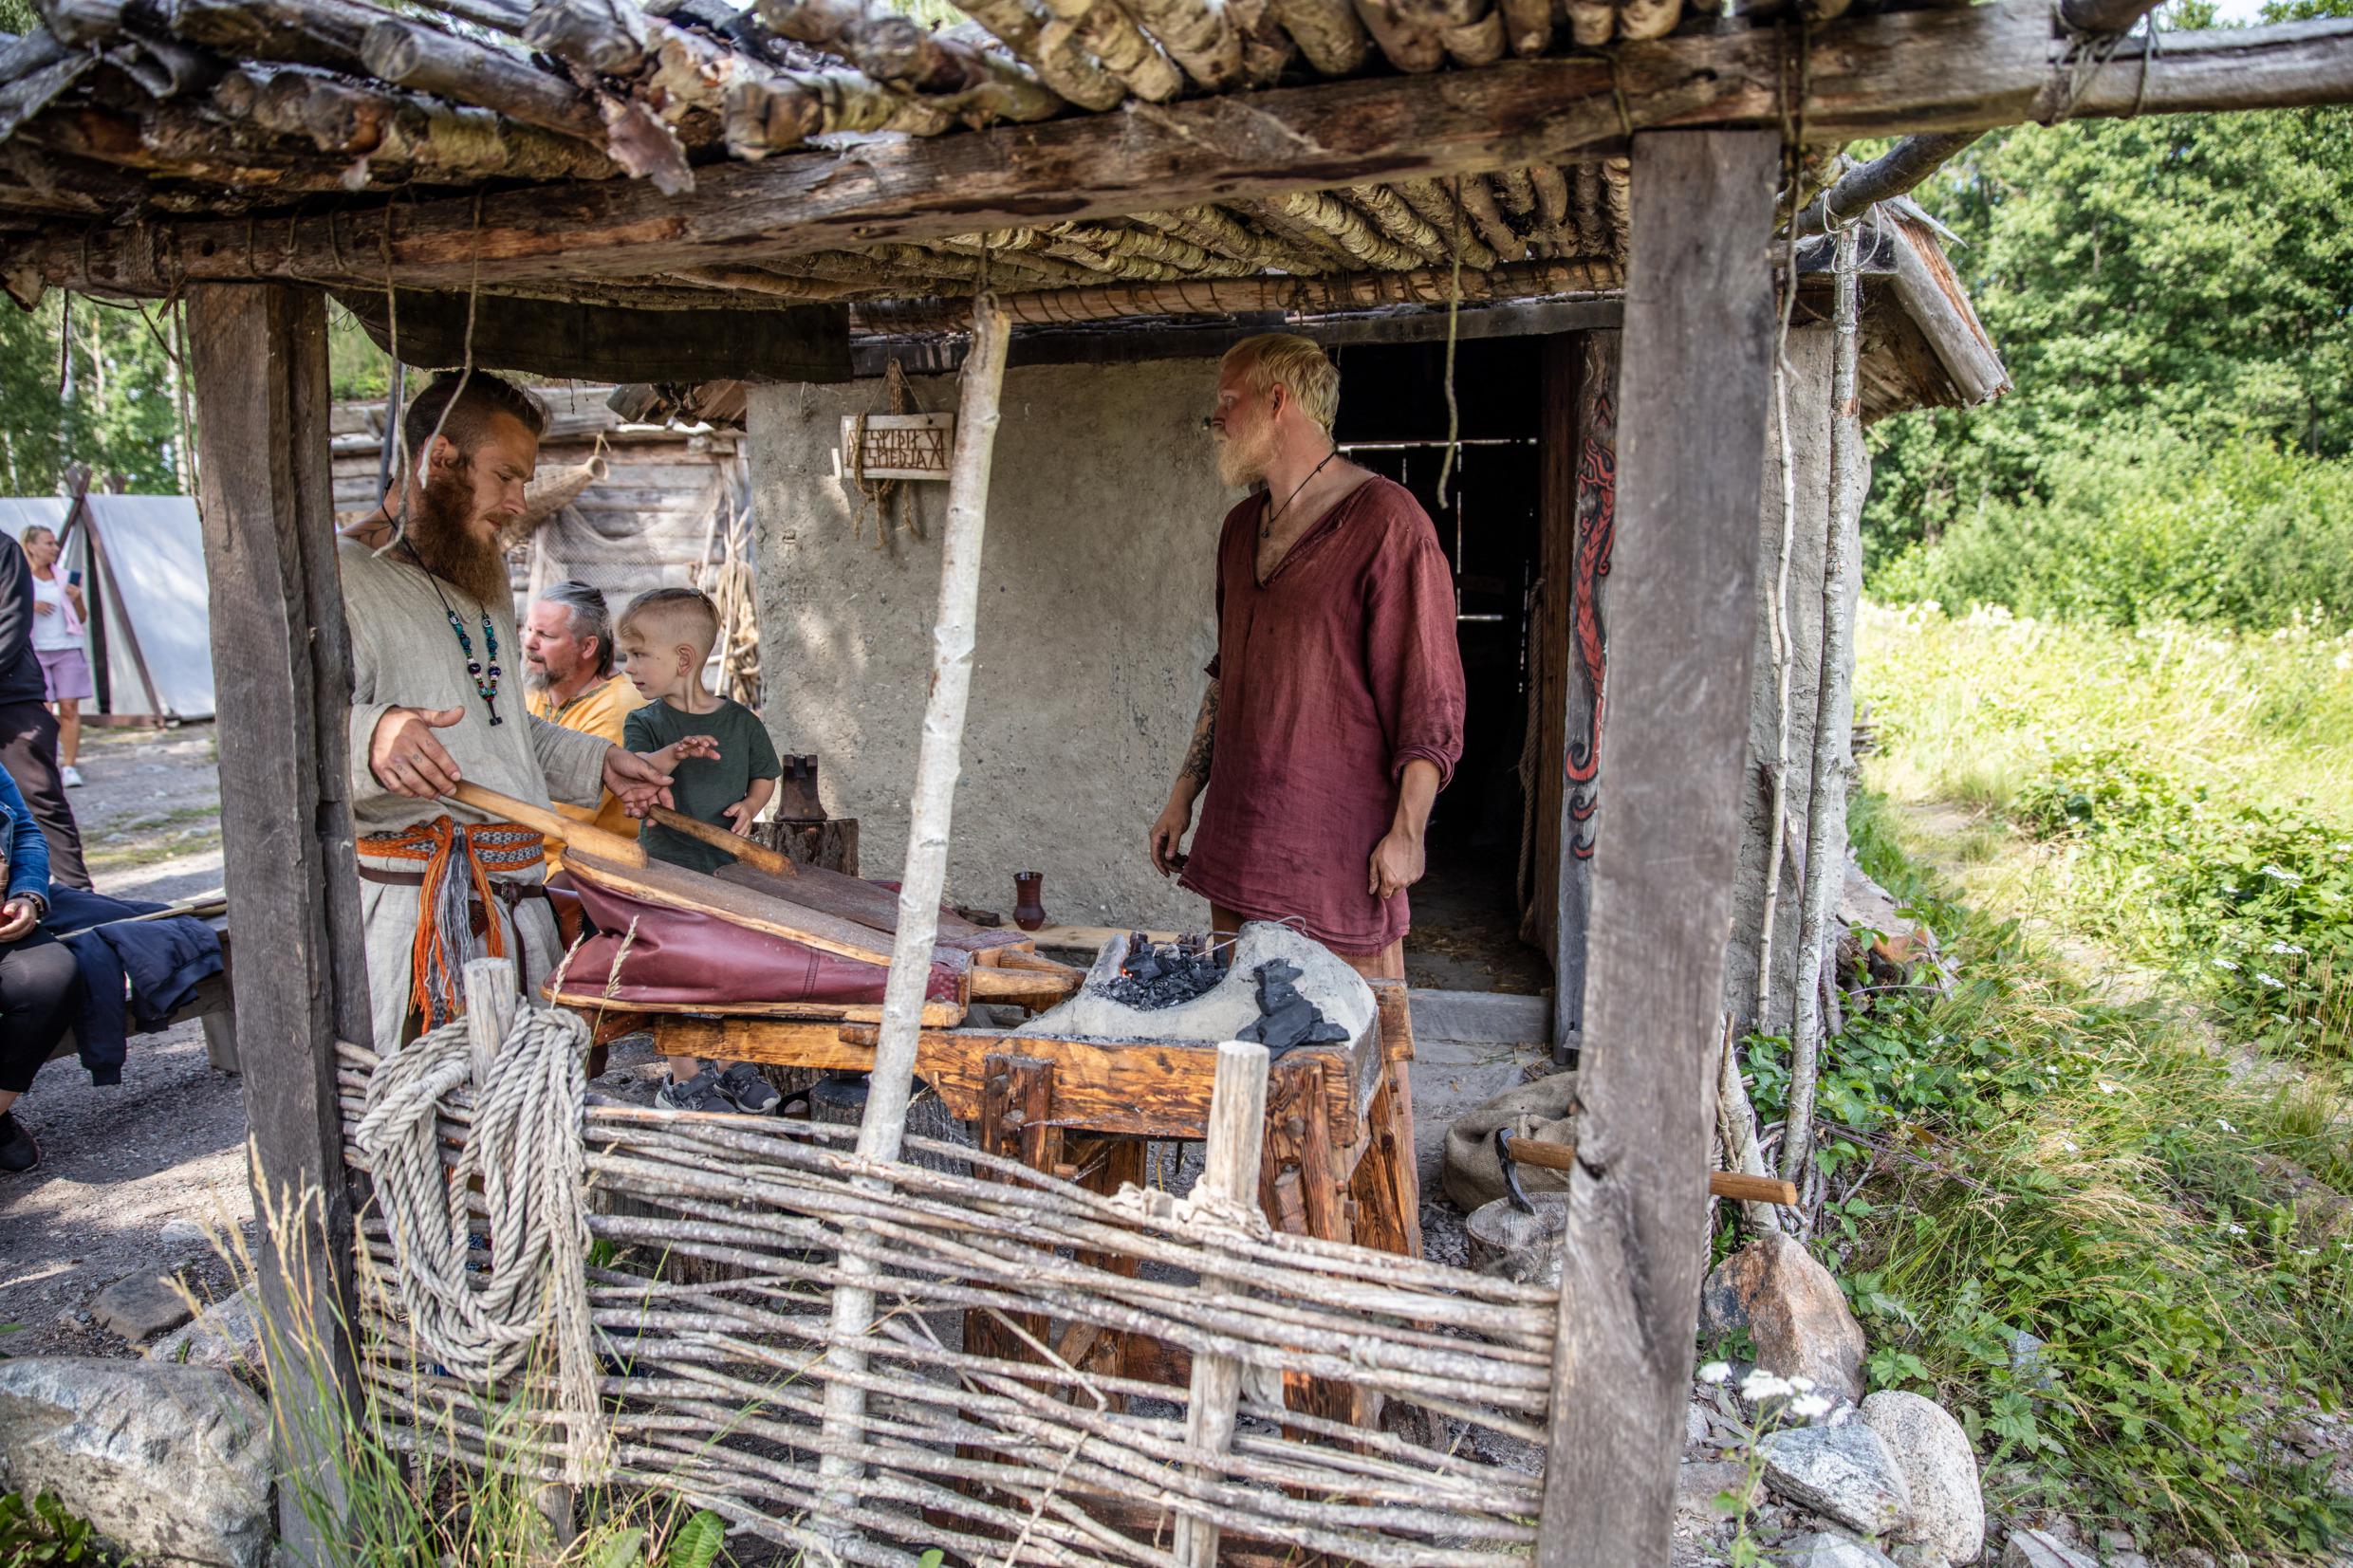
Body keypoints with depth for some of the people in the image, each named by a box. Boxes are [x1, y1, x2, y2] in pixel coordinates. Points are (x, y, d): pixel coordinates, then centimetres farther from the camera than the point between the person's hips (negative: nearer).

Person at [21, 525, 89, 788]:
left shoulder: (64, 578, 10)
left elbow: (82, 618, 14)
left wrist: (77, 599, -4)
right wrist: (28, 606, -11)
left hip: (67, 649, 2)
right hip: (35, 651, -2)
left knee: (69, 708, -4)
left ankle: (69, 766, -1)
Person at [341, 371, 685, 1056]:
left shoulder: (485, 576, 22)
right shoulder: (343, 574, -7)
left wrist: (597, 763, 20)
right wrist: (369, 739, -38)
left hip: (518, 894, 8)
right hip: (412, 904, -8)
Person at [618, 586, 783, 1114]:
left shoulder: (740, 720, 0)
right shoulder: (645, 723, -3)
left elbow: (766, 773, 14)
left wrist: (749, 804, -7)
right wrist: (669, 755, -39)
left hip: (730, 868, 2)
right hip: (667, 870, -2)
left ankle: (737, 1064, 27)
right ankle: (685, 1078, 15)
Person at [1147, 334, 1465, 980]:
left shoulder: (1387, 521, -10)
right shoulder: (1242, 526, 15)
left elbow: (1430, 693, -12)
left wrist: (1407, 831, -15)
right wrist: (1183, 795, 19)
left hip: (1340, 848, -7)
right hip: (1236, 840, 7)